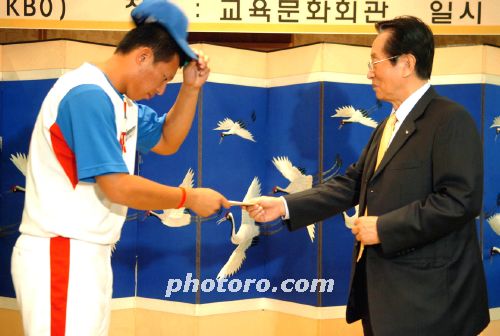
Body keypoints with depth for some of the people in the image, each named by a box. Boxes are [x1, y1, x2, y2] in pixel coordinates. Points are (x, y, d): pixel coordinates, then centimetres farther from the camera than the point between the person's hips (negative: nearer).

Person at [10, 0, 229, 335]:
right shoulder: (89, 94, -17)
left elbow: (167, 141, 25)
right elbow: (118, 187, -21)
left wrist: (191, 88, 10)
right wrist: (190, 198, -9)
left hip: (88, 254, 10)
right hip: (60, 255, -10)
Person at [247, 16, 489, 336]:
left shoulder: (450, 119, -14)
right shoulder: (388, 126, 18)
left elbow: (460, 200, -23)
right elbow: (352, 184, 14)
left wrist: (383, 227, -20)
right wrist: (285, 206, 5)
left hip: (427, 296, -9)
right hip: (382, 286, 9)